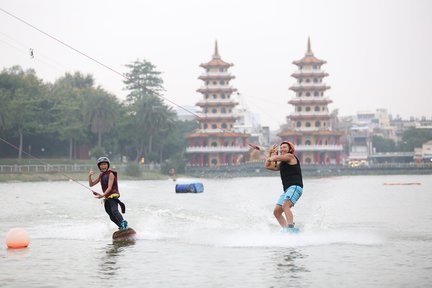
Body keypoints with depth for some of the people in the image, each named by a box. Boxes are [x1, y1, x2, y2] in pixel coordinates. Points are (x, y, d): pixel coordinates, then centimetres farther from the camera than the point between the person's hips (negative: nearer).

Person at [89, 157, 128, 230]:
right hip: (107, 197, 8)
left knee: (114, 210, -31)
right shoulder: (101, 175, 17)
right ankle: (122, 227, 2)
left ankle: (123, 223, -46)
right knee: (112, 217, 1)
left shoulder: (110, 174, -5)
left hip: (113, 195, -8)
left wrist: (103, 195, -29)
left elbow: (110, 187, -15)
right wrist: (89, 176, 1)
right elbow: (91, 184, 20)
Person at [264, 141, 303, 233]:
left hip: (295, 187, -10)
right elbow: (267, 166, 29)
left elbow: (276, 158, -12)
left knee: (285, 205, -31)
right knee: (276, 211, 3)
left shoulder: (290, 156, 0)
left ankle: (291, 228, -43)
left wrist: (270, 158, 11)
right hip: (287, 189, 10)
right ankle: (285, 230, -2)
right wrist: (270, 153, 24)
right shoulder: (282, 163, 26)